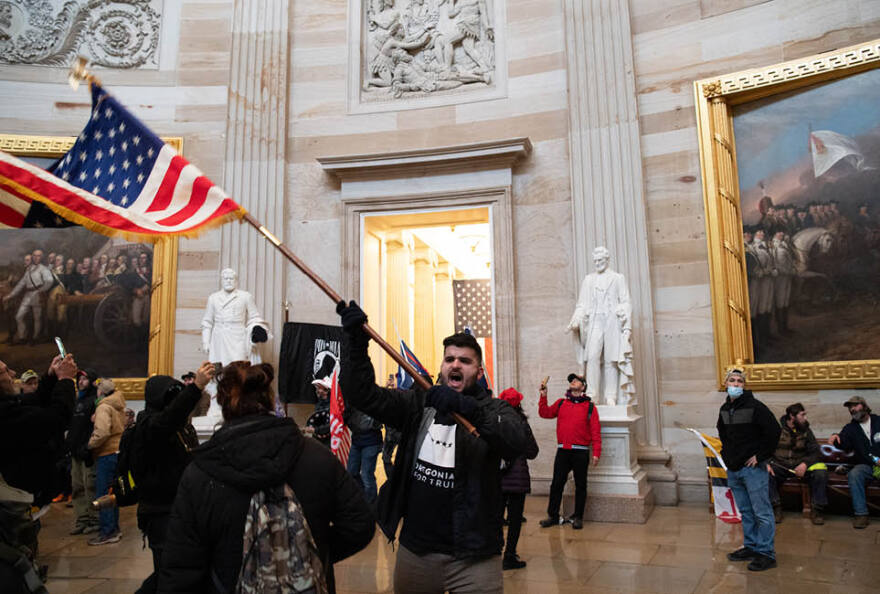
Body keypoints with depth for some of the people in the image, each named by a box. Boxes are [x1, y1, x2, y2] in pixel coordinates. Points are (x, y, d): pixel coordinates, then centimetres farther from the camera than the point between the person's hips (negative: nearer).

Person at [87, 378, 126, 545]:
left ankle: (108, 532, -1)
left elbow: (102, 432, -24)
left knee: (102, 493, -3)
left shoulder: (104, 407, -13)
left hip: (106, 454, -9)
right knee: (111, 492, 16)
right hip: (118, 451, 9)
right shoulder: (119, 407, 13)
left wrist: (90, 444, -10)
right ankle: (114, 528, 22)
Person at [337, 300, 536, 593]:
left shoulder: (494, 410, -4)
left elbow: (524, 443, -24)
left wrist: (467, 407, -36)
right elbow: (363, 393, -4)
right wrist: (356, 340, -17)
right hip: (414, 550, 3)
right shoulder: (418, 404, 6)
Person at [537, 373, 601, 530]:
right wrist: (543, 396, -5)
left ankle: (577, 517, 18)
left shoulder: (589, 406, 2)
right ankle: (552, 516, 15)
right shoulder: (561, 403, 12)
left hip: (581, 452, -2)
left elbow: (596, 431, -2)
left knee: (580, 485, 7)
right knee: (556, 484, 5)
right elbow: (545, 413, 5)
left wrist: (596, 453, -9)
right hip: (562, 451, 2)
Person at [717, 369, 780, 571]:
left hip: (753, 468, -7)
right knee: (745, 512, 17)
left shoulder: (755, 406, -13)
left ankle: (766, 553, 8)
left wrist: (761, 455, -14)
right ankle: (750, 547, 28)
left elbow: (774, 431, -17)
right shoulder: (724, 409, 10)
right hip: (733, 469, 7)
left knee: (762, 513, -1)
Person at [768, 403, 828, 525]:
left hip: (800, 465, 2)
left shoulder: (806, 430, 7)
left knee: (821, 472, -27)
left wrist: (805, 464, -16)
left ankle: (816, 510, -10)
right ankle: (776, 507, -16)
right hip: (780, 464, -2)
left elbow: (816, 452, 3)